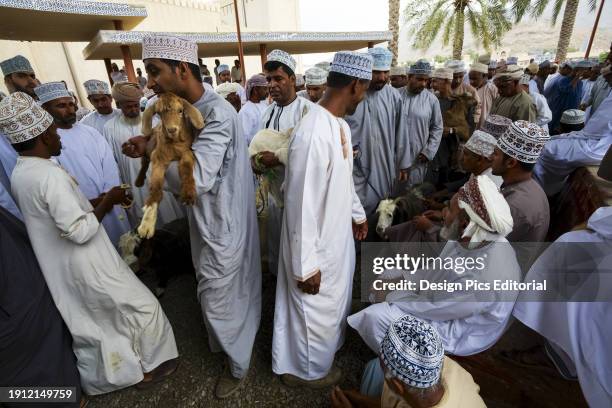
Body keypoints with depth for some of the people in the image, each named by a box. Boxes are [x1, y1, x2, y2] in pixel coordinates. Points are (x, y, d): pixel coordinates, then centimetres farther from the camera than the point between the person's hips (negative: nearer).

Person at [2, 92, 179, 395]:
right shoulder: (50, 174, -26)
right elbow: (79, 231, -28)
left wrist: (94, 201, 5)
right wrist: (107, 201, -16)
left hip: (59, 269, 9)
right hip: (86, 265, -9)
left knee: (86, 325, 25)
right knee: (142, 306, 10)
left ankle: (97, 378, 45)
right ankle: (149, 366, 28)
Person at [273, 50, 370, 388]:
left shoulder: (340, 125, 2)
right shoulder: (313, 134, -29)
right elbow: (301, 204, -27)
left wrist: (357, 213, 25)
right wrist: (306, 265, -20)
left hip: (339, 234, 9)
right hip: (318, 244, -9)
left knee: (336, 300, 29)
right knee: (317, 309, 16)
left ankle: (328, 344, 59)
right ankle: (311, 369, 46)